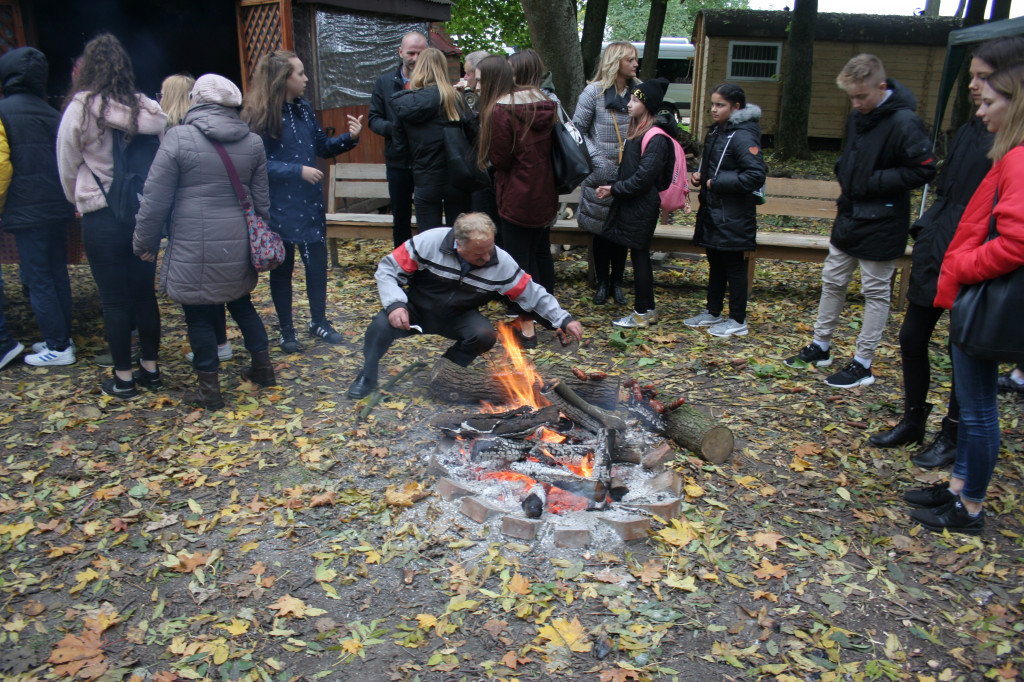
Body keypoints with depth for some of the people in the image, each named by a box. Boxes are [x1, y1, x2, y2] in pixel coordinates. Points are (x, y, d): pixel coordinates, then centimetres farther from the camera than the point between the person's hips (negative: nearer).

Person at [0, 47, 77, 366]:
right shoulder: (52, 113, 10)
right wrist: (63, 196, 17)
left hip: (27, 211, -6)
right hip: (58, 208, 6)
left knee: (37, 280, -1)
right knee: (58, 274, 13)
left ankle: (58, 347, 1)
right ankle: (61, 337, 21)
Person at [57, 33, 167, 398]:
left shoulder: (80, 108, -9)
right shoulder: (149, 109, -4)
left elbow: (67, 166, 0)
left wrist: (79, 201, 17)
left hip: (101, 218, -3)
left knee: (114, 299, 6)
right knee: (145, 291, 13)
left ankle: (123, 378, 16)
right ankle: (150, 367, 24)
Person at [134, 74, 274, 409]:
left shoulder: (178, 138, -9)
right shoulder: (253, 142, 5)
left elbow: (156, 199, -8)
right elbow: (261, 199, 10)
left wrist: (145, 241, 3)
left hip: (194, 250, -4)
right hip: (238, 247, 5)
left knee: (199, 315, 8)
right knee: (241, 303, 23)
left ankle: (210, 388, 16)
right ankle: (262, 366, 29)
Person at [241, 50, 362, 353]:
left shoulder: (303, 108, 6)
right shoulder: (260, 116, -12)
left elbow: (322, 147, 13)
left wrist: (349, 137, -3)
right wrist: (298, 171, -23)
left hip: (310, 202, 5)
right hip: (279, 206, -5)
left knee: (317, 262, 8)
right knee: (282, 268, 8)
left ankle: (318, 322, 27)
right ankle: (286, 330, 23)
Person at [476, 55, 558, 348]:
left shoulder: (500, 110, -17)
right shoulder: (542, 101, 6)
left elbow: (500, 159, -15)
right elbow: (549, 146, 11)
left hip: (518, 200, -8)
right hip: (546, 195, 8)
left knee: (519, 259, 2)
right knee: (542, 253, 21)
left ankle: (527, 327, 8)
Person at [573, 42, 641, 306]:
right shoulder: (594, 92, -7)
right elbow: (578, 128, -5)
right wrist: (596, 157, -13)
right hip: (601, 175, -2)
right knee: (601, 230, 8)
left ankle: (617, 282, 24)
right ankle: (602, 283, 22)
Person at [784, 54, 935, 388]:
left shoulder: (904, 122, -19)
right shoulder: (857, 117, 6)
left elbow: (923, 169, -20)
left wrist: (874, 182, -20)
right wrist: (845, 178, 4)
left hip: (881, 225, -8)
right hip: (850, 217, 8)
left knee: (876, 292, 4)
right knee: (832, 282, 15)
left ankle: (863, 364, 13)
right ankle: (821, 347, 29)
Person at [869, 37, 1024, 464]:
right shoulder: (970, 131, 10)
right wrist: (926, 235, 11)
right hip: (936, 253, 7)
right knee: (912, 338, 12)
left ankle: (953, 437, 24)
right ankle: (913, 421, 29)